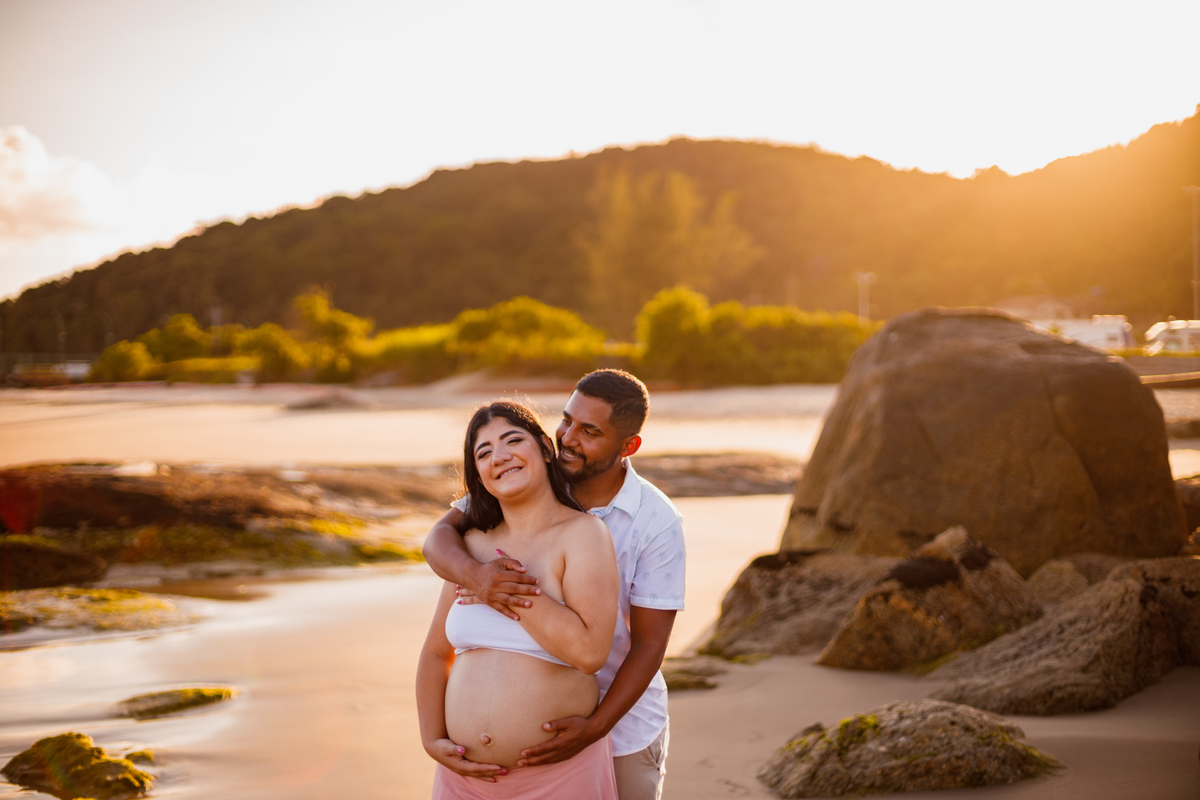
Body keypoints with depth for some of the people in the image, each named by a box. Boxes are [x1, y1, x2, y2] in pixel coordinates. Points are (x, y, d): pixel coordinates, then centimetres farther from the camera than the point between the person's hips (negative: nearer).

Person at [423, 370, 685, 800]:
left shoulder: (658, 523, -16)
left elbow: (650, 642, -15)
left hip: (620, 723, -2)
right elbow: (440, 538, -15)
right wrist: (476, 574, -38)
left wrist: (595, 727, -26)